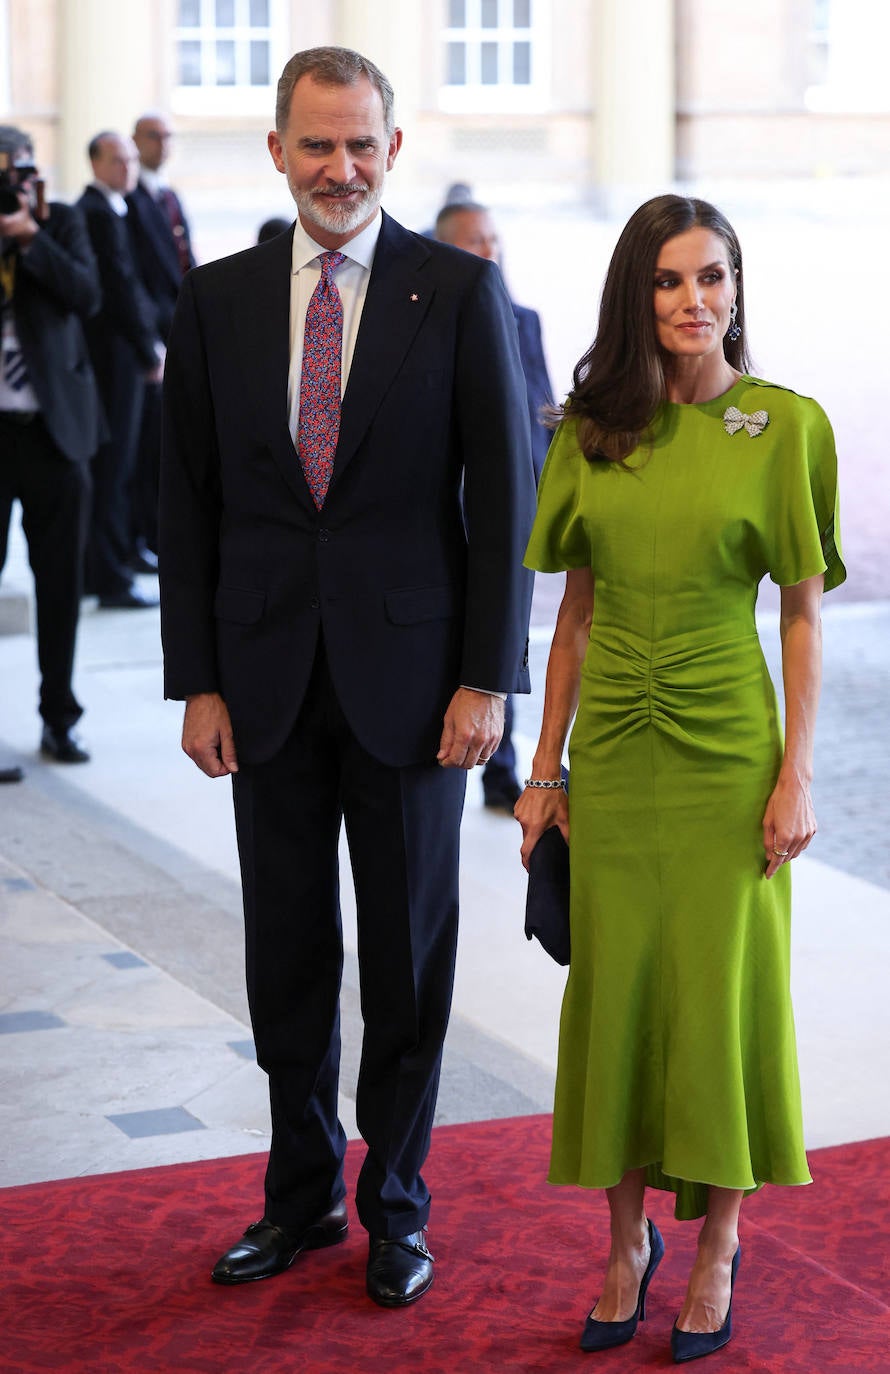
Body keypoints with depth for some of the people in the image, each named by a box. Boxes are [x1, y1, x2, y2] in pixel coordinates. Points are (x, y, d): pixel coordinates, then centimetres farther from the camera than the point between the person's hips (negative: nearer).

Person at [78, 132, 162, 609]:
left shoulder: (97, 209, 16)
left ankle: (92, 570, 21)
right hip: (114, 354, -10)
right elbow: (120, 288, -18)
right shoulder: (100, 213, -15)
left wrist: (152, 341, 13)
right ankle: (112, 581, -1)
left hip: (110, 353, 10)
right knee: (113, 467, -5)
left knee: (104, 465, 14)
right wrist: (150, 354, -13)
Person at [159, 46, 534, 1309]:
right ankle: (302, 1191, 28)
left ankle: (396, 1204, 24)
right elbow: (189, 498, 6)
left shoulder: (460, 290, -3)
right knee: (286, 950, 11)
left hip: (410, 672, -2)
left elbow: (505, 490, -4)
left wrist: (487, 676, -9)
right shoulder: (218, 298, 5)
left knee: (409, 950, 8)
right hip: (269, 677, 3)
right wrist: (197, 678, 1)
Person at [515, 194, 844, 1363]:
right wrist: (545, 765, 7)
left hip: (725, 749, -3)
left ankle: (717, 1246, 20)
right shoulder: (590, 430, 4)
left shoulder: (786, 424, -5)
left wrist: (796, 776, -8)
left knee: (721, 991, 4)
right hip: (613, 750, 3)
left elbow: (803, 613, -4)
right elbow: (576, 610, 9)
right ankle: (626, 1239, 22)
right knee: (615, 987, 8)